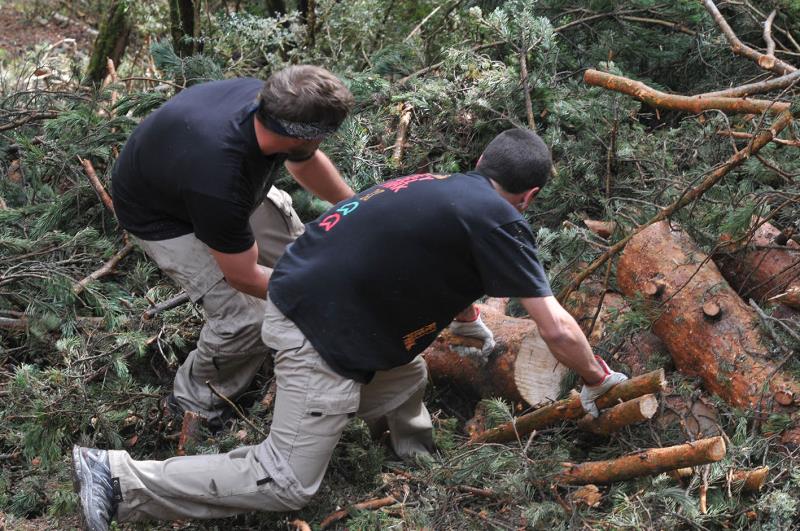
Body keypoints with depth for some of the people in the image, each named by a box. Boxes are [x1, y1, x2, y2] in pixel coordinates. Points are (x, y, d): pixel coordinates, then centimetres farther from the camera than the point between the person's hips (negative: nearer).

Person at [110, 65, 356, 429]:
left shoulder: (269, 101, -25)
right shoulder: (219, 182, -45)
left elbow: (305, 163, 2)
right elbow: (244, 276, -27)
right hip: (160, 215, -7)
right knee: (246, 317, -14)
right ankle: (194, 403, 12)